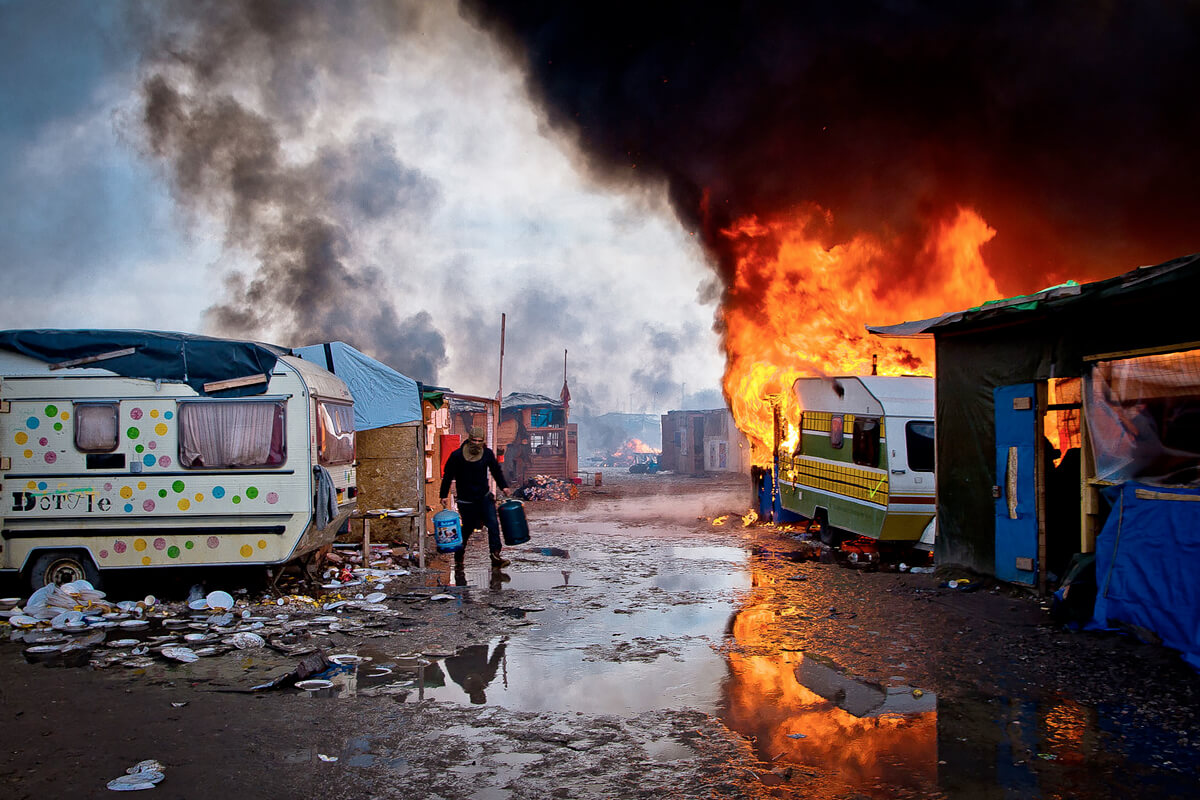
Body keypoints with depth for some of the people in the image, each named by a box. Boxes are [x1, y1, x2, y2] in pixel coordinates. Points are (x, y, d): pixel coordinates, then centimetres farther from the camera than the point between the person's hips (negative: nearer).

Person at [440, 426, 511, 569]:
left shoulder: (487, 453, -1)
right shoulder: (457, 456, -10)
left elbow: (496, 470, 14)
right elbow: (448, 476, 0)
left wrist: (503, 486, 3)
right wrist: (444, 496, -1)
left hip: (485, 497, 3)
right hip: (466, 501, -2)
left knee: (493, 524, -14)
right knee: (467, 529, 6)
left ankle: (496, 557, -14)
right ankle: (458, 558, 26)